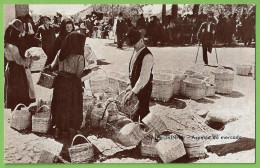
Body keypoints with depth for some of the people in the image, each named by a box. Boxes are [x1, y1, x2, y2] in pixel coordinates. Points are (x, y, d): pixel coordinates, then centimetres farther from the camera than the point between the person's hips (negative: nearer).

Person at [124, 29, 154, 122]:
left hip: (143, 88, -8)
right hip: (134, 86, 8)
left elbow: (144, 78, -29)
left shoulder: (147, 56, -24)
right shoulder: (136, 52, 4)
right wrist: (131, 86, 11)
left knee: (143, 112, 7)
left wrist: (133, 92, -30)